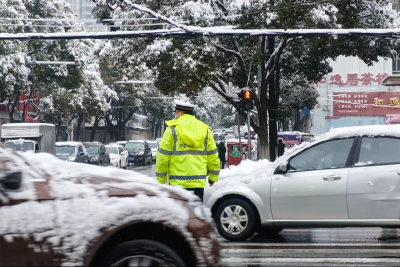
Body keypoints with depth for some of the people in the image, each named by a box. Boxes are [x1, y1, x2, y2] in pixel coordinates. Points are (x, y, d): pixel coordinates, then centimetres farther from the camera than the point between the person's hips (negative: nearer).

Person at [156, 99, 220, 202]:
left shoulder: (172, 130, -4)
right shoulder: (205, 130, 7)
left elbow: (162, 157, -5)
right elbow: (213, 156, 9)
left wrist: (161, 179, 3)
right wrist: (213, 177, 20)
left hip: (177, 182, -3)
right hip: (199, 182, 3)